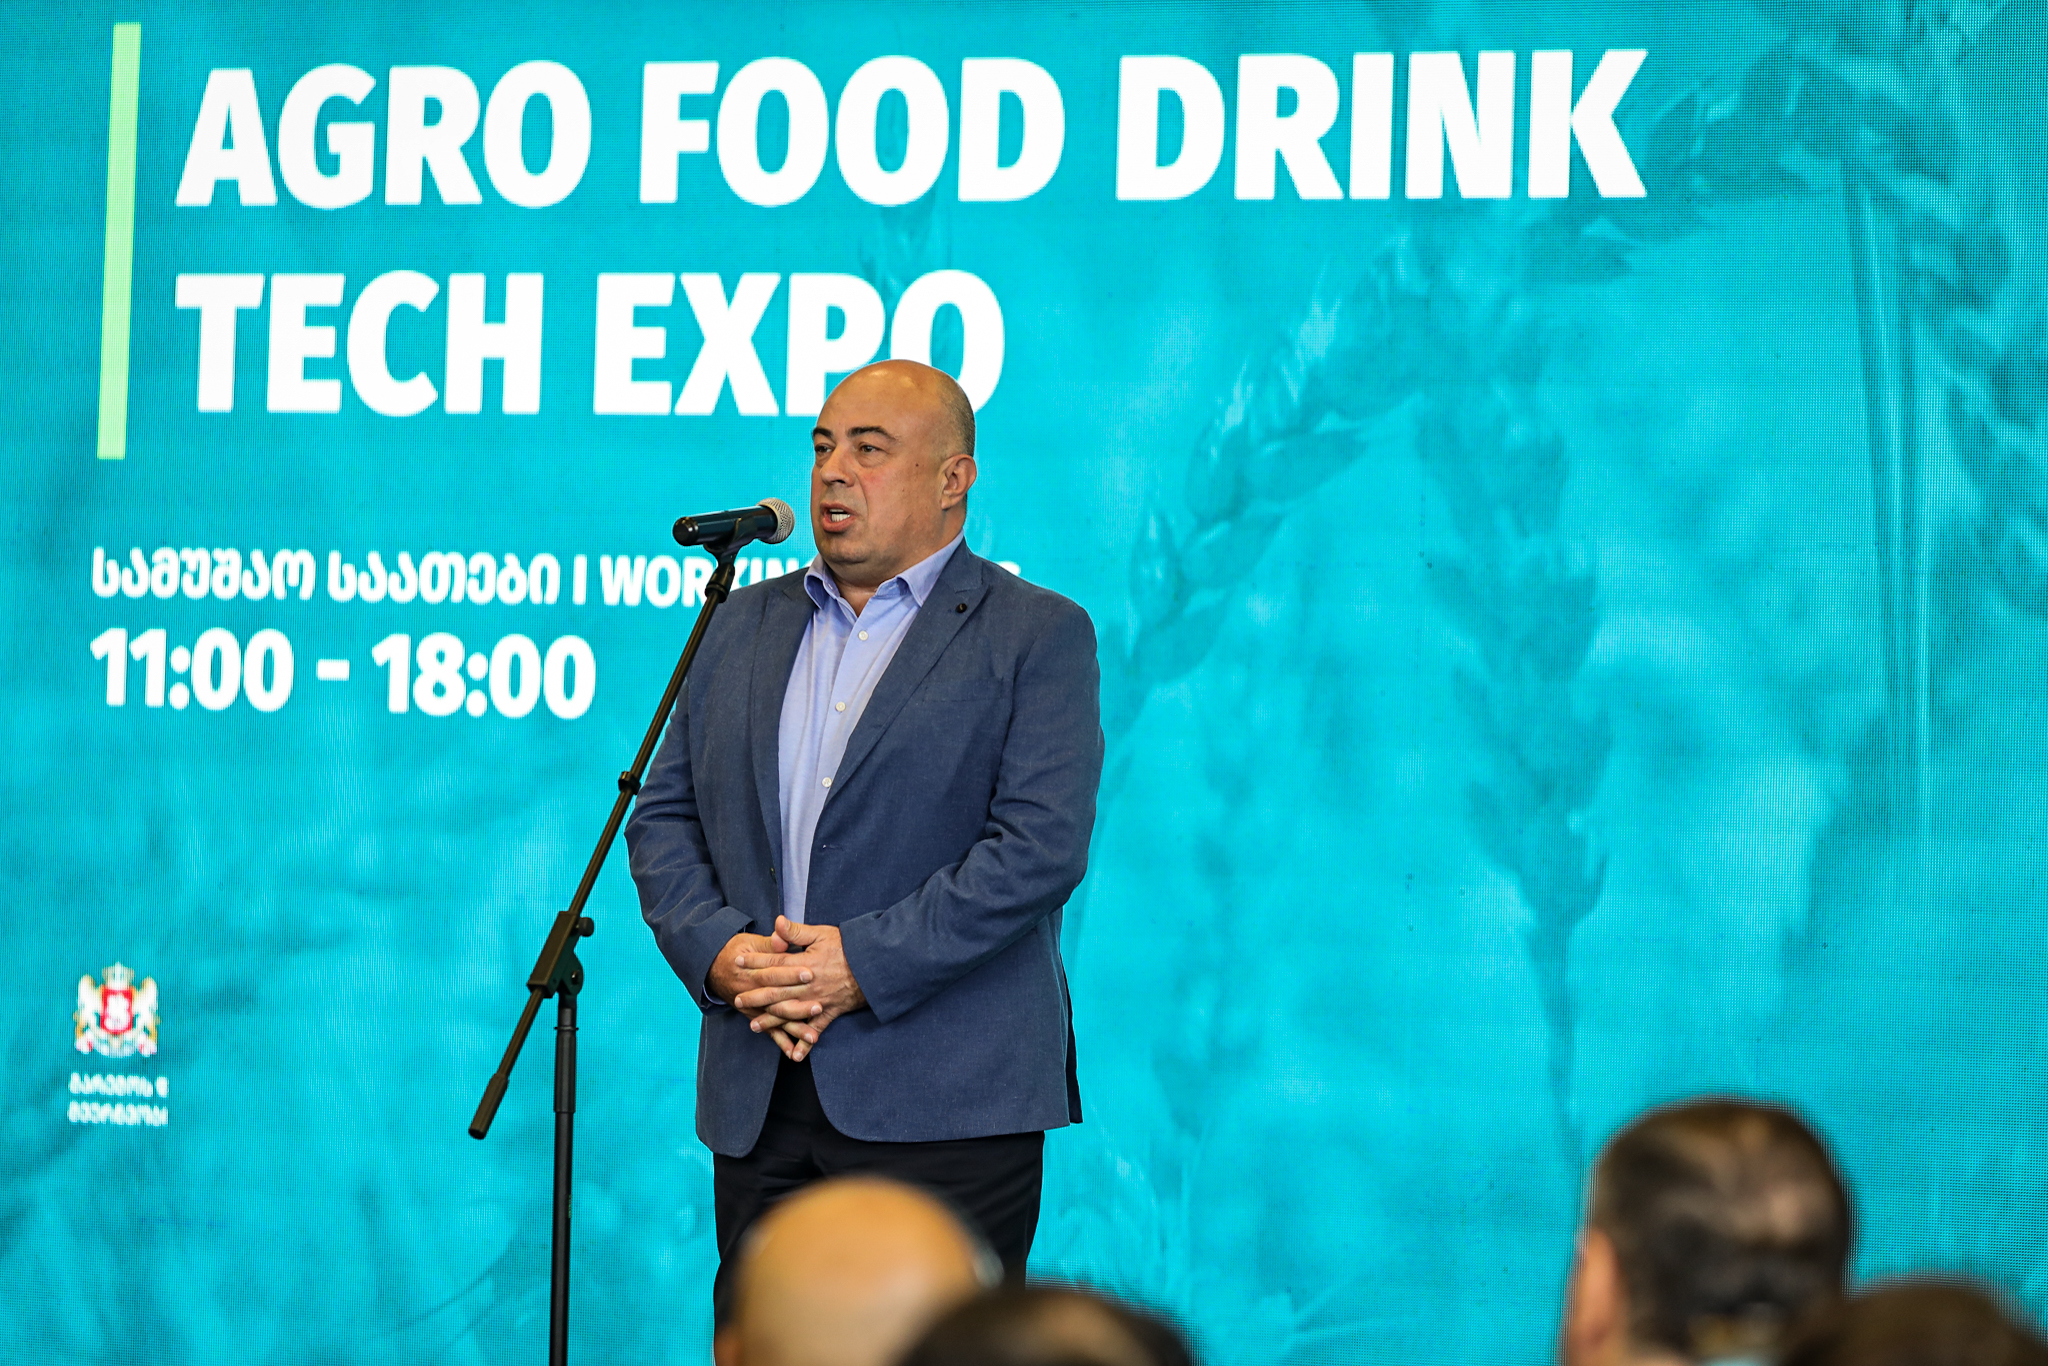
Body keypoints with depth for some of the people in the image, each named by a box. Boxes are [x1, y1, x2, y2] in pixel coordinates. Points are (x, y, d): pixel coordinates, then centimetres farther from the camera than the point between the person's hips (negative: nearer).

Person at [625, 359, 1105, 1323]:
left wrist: (868, 965, -17)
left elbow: (1041, 846, -11)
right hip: (759, 1103, 5)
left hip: (944, 1105, -5)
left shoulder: (1036, 637, 0)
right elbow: (663, 817, 14)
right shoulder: (748, 625, 17)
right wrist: (717, 951, -5)